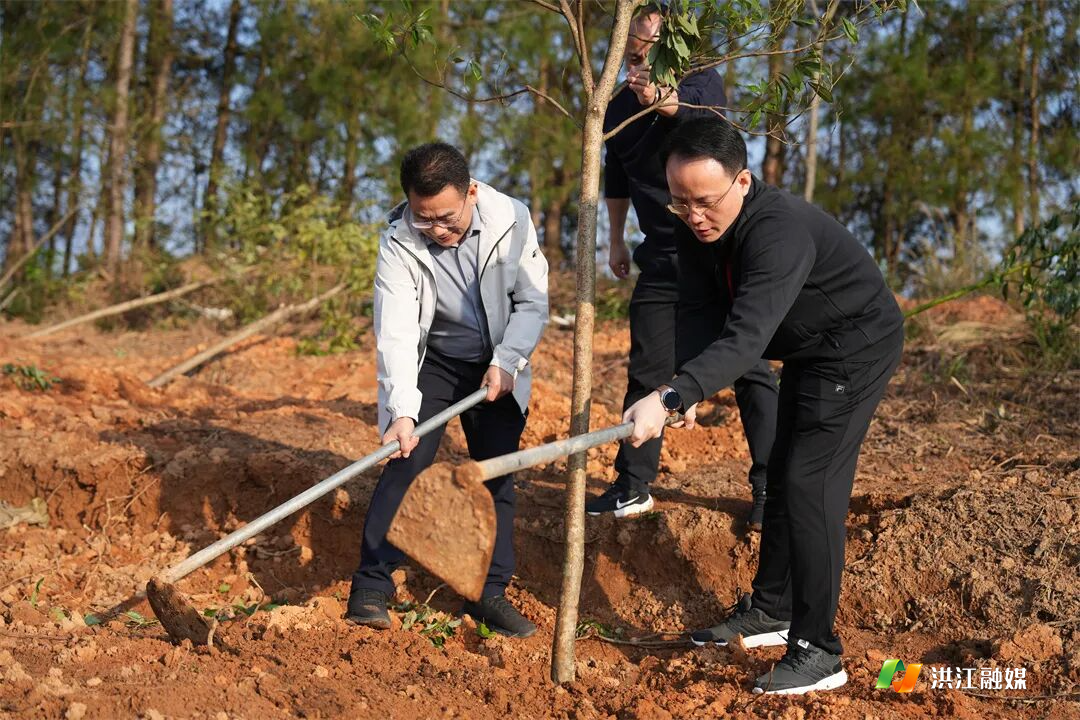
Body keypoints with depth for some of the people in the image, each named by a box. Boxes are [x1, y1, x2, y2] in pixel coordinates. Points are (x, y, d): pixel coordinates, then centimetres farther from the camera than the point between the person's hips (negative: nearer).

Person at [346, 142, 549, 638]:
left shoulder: (511, 220, -18)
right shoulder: (399, 245, -23)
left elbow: (533, 302, -8)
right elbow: (395, 332, -30)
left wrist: (505, 361, -20)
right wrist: (402, 410, -40)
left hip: (498, 366, 2)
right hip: (430, 361, -2)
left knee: (497, 474, 2)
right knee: (406, 463, -14)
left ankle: (488, 594, 12)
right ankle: (371, 585, -4)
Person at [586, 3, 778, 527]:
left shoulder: (701, 81, -7)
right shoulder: (620, 106, 8)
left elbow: (700, 114, -31)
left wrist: (667, 103, -51)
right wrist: (616, 240, 21)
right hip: (661, 257, 5)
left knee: (749, 369, -1)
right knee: (646, 373, 6)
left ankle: (768, 489, 8)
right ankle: (633, 487, 18)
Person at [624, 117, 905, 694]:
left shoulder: (780, 230, -37)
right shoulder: (696, 227, -10)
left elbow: (746, 336, -47)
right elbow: (698, 311, -13)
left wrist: (669, 397, -57)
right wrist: (686, 387, -31)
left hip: (856, 346, -9)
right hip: (806, 351, 9)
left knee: (810, 484, -16)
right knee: (783, 476, 17)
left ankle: (817, 651, -11)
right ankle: (771, 610, 32)